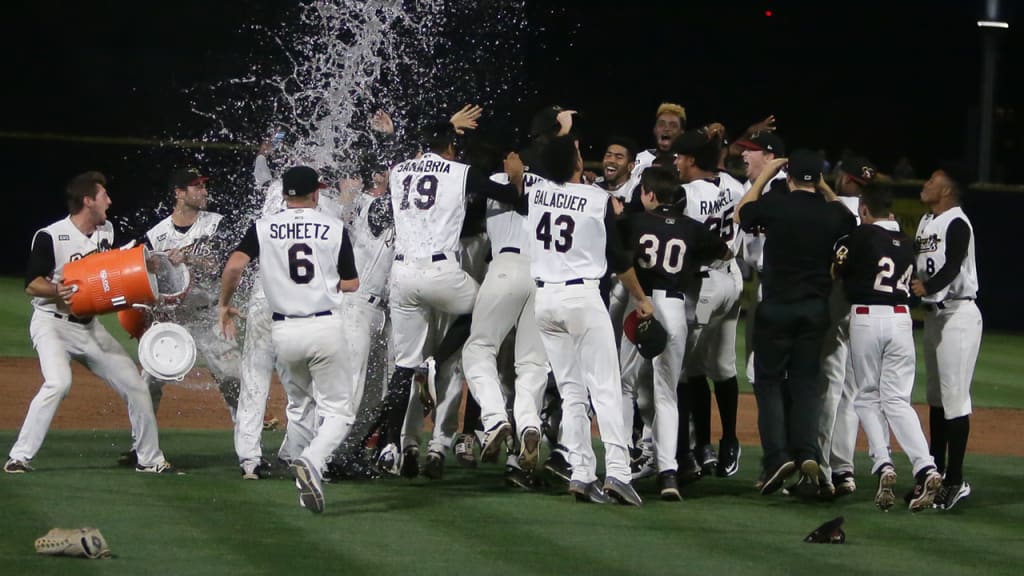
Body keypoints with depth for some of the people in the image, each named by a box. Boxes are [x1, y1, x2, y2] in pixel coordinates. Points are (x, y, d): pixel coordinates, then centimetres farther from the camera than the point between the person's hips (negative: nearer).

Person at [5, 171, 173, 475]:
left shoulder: (106, 233, 6)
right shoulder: (50, 237, -15)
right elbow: (32, 285, -15)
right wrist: (57, 291, -35)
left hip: (89, 326, 7)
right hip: (52, 324, -7)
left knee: (134, 382, 4)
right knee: (59, 382, -31)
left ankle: (150, 459, 18)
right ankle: (19, 457, -24)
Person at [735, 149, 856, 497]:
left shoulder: (774, 206, -10)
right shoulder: (833, 214, -1)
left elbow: (741, 213, 12)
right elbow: (848, 220, 26)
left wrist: (764, 175, 17)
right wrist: (825, 190, 21)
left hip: (777, 306, -3)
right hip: (816, 308, 3)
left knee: (769, 380, 4)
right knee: (805, 380, 9)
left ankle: (778, 455, -10)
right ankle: (807, 452, -8)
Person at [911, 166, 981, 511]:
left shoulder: (957, 224, -14)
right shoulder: (925, 222, 16)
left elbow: (953, 266, -27)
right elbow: (915, 262, 17)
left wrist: (928, 287, -41)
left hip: (958, 315, -10)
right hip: (932, 314, 10)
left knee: (954, 397, -10)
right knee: (936, 396, 15)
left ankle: (956, 481, -10)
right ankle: (937, 473, 23)